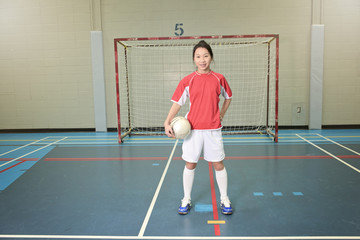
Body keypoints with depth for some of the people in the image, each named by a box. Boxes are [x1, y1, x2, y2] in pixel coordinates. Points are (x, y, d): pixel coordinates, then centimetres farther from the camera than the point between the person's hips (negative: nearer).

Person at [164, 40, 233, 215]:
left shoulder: (219, 79, 1)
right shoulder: (187, 81, -3)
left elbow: (228, 97, 18)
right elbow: (177, 103, -3)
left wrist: (221, 114, 7)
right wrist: (167, 122, -16)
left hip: (213, 129, 0)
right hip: (193, 129, 0)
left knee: (218, 164, 8)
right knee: (190, 164, 9)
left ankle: (224, 199, 26)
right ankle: (186, 199, 27)